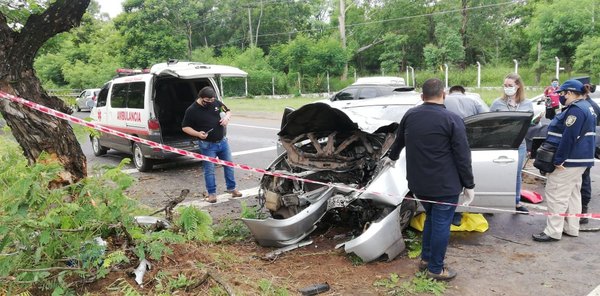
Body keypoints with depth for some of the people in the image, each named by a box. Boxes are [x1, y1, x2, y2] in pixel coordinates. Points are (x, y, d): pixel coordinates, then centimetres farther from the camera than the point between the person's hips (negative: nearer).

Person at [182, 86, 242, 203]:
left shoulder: (216, 103, 0)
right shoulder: (192, 110, -11)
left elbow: (228, 111, 14)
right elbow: (185, 127, -6)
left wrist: (227, 117, -10)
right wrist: (198, 134, -22)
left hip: (222, 141, 5)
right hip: (207, 145, -4)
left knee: (229, 166, 13)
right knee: (209, 170, 2)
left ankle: (231, 188, 28)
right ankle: (212, 193, 16)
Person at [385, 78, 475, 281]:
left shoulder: (410, 115, 2)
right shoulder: (452, 120, -14)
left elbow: (399, 141, 19)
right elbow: (463, 156, -12)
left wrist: (392, 157, 38)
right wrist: (469, 185, -3)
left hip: (419, 183, 6)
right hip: (444, 185, -6)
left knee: (431, 218, 24)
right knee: (441, 224, 7)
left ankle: (426, 258, 34)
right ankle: (436, 269, 19)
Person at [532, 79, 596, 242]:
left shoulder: (576, 109, -20)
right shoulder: (585, 107, 15)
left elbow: (568, 138, -25)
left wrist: (558, 160, -23)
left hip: (568, 161, -11)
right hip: (579, 159, 11)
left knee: (556, 195, -6)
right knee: (572, 194, 15)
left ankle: (553, 231, -2)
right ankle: (571, 228, 24)